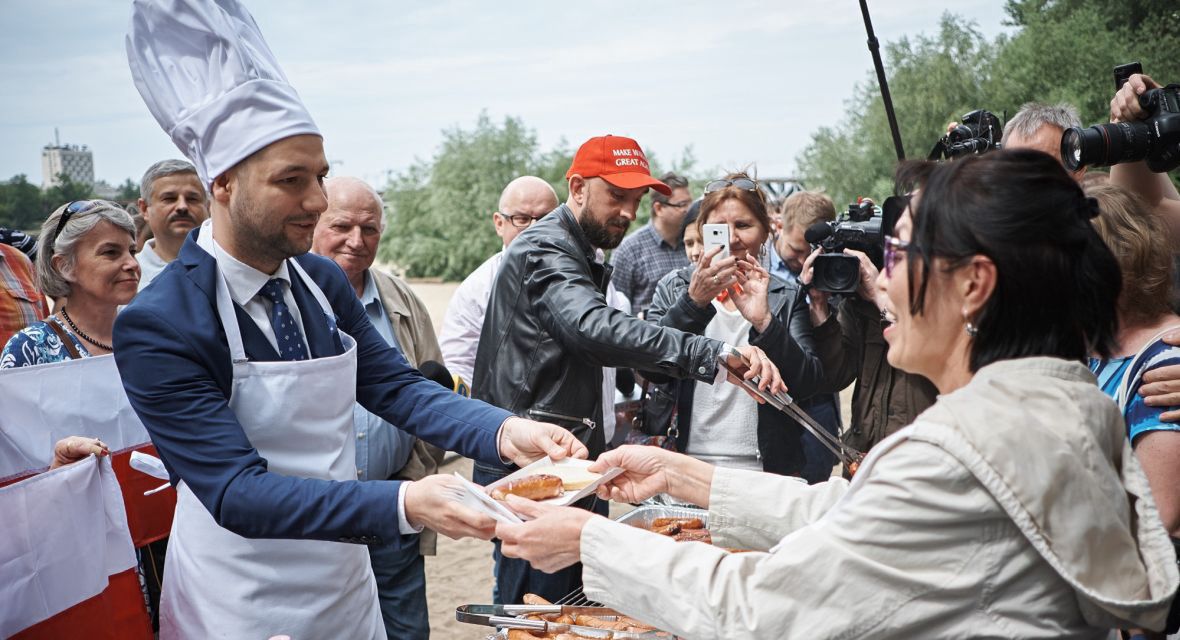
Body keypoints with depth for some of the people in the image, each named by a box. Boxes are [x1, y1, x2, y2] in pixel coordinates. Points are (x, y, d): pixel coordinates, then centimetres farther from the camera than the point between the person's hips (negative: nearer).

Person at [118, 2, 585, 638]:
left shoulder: (325, 281, -2)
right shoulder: (157, 326, -22)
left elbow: (397, 386, -1)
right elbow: (237, 491, -27)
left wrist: (504, 431, -20)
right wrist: (405, 504, -38)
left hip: (347, 586, 6)